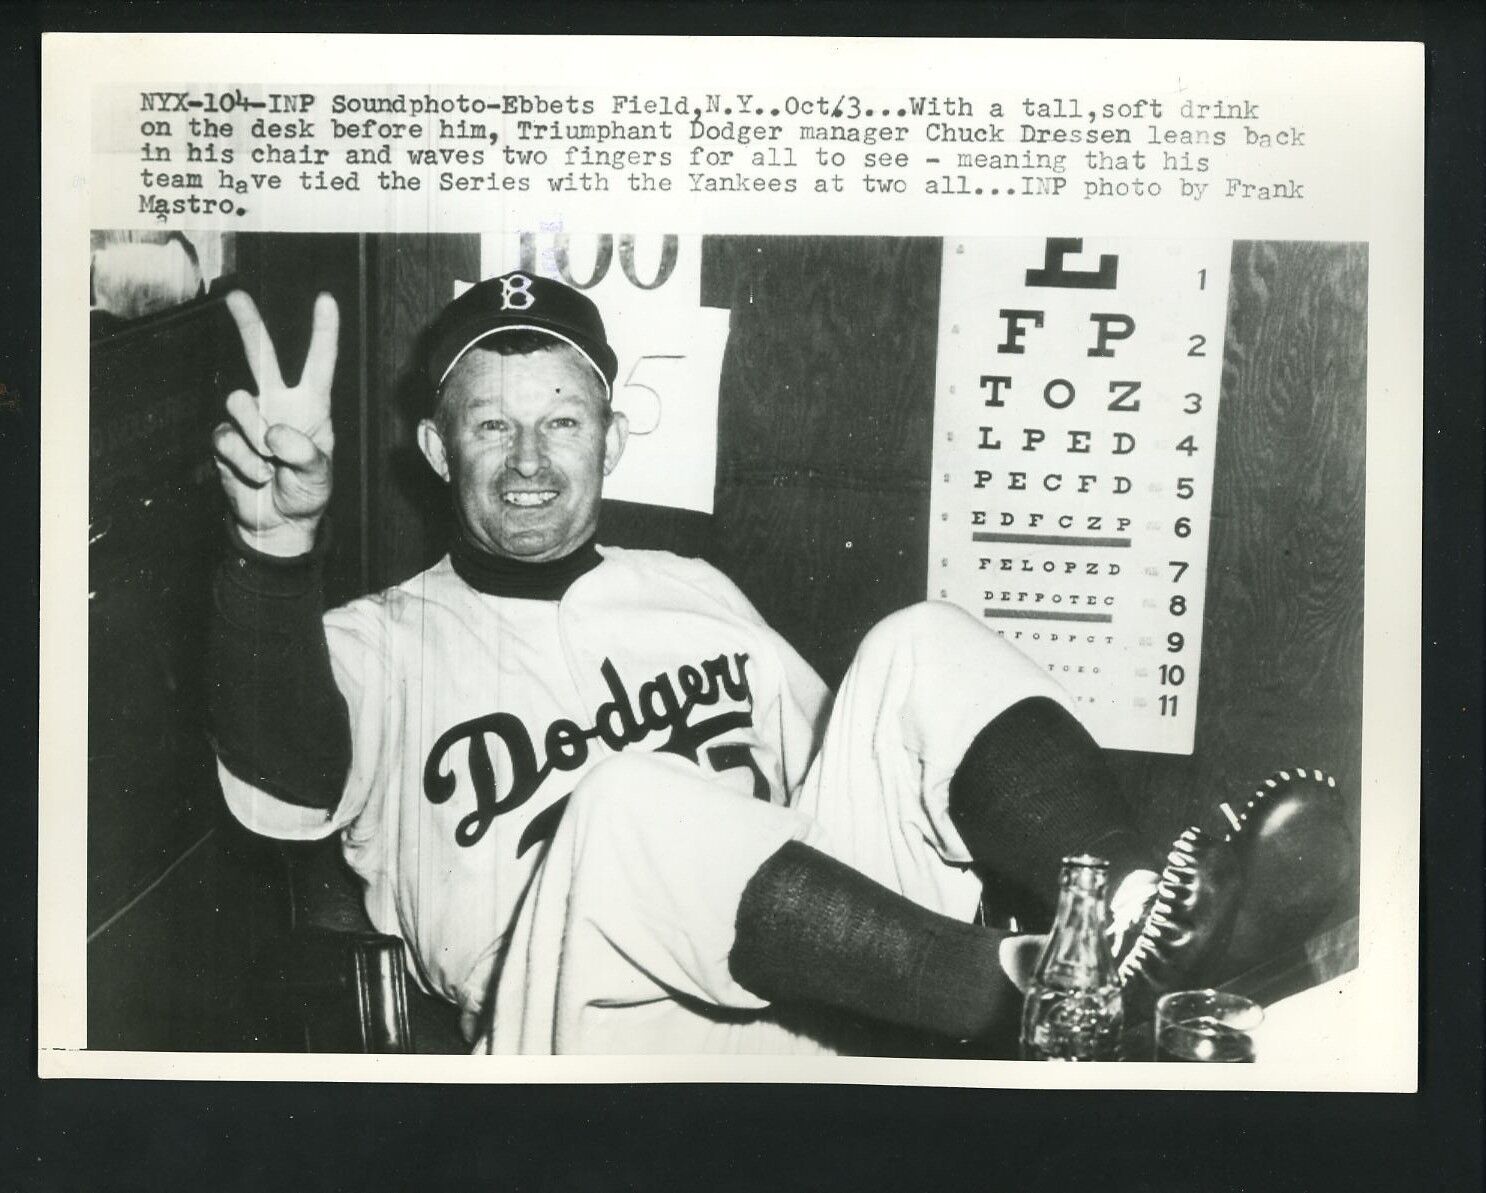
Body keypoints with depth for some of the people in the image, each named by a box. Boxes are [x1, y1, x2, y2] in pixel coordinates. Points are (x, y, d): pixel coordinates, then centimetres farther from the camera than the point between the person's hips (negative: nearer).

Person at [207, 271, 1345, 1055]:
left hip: (814, 1002, 4)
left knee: (919, 647, -14)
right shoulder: (379, 645, 9)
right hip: (600, 1022, -3)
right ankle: (1032, 995, -29)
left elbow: (842, 768, 21)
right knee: (630, 803, -35)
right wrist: (281, 543, -31)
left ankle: (1127, 917, -33)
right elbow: (283, 787, -13)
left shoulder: (694, 592, 22)